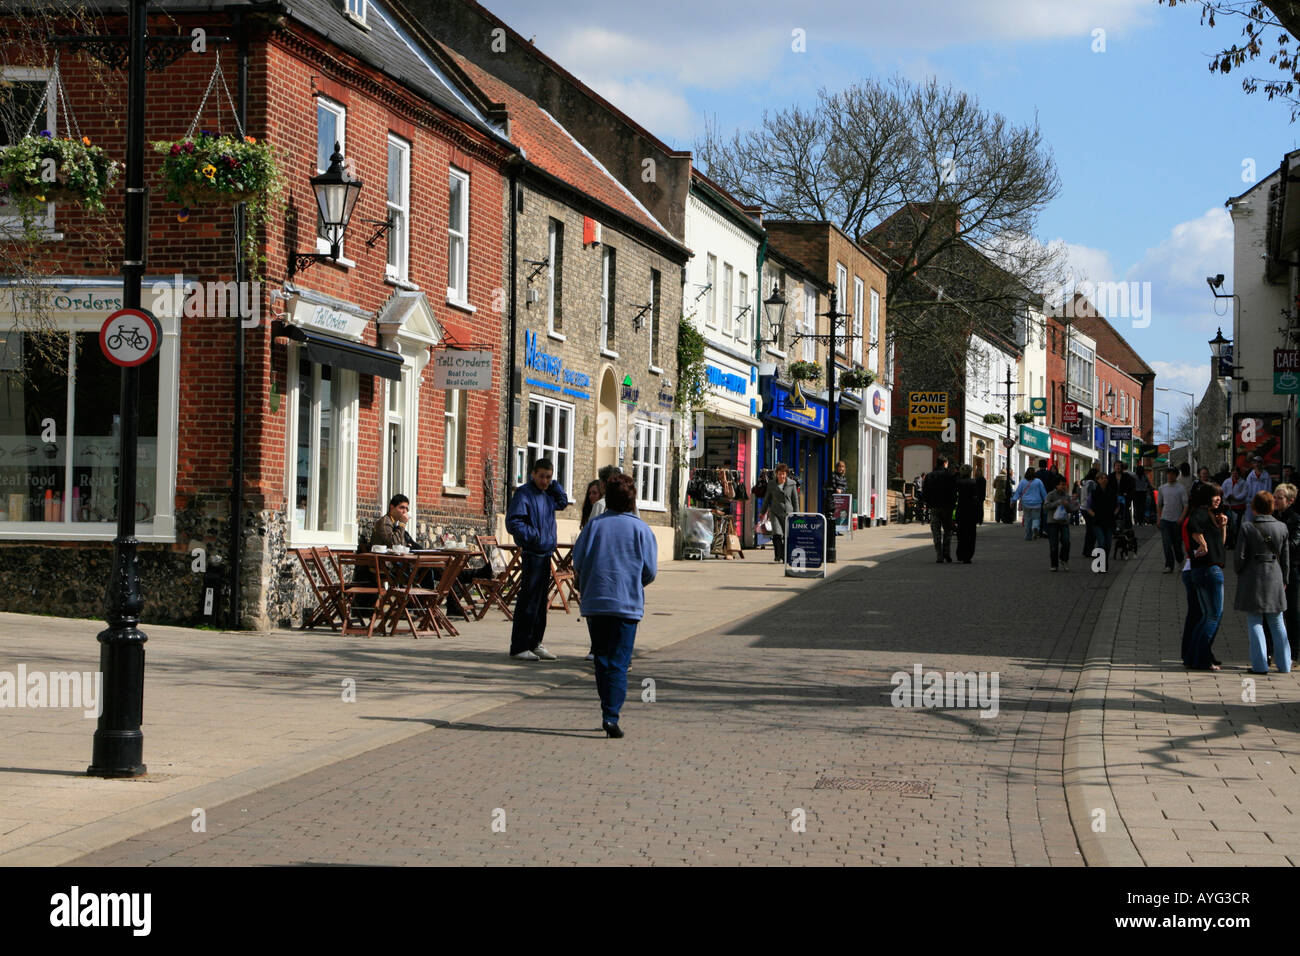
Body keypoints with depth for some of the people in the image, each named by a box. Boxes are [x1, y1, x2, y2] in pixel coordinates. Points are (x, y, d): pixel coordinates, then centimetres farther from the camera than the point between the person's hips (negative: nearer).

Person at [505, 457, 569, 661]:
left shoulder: (548, 494, 14)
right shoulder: (524, 493, -10)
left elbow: (562, 503, 32)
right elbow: (512, 522, -16)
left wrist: (554, 485, 15)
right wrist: (532, 536, -26)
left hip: (546, 553, 8)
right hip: (532, 553, -8)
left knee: (541, 600, 12)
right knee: (528, 600, -8)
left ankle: (535, 643, 20)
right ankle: (519, 647, -5)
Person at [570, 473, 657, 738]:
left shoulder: (594, 525, 2)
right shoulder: (641, 529, -1)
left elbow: (578, 562, 1)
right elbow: (650, 571, 0)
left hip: (594, 603, 2)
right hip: (627, 604, -2)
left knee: (602, 660, 14)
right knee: (619, 663, -2)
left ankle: (608, 712, 18)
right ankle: (611, 715, -14)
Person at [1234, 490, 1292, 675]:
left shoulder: (1247, 529, -11)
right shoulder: (1281, 528, 0)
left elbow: (1240, 557, -9)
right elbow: (1286, 558, 7)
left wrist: (1238, 572, 11)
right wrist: (1284, 580, 18)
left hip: (1252, 579, -3)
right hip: (1274, 578, 3)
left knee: (1254, 623, 4)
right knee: (1277, 623, 12)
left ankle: (1260, 664, 1)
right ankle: (1284, 664, 15)